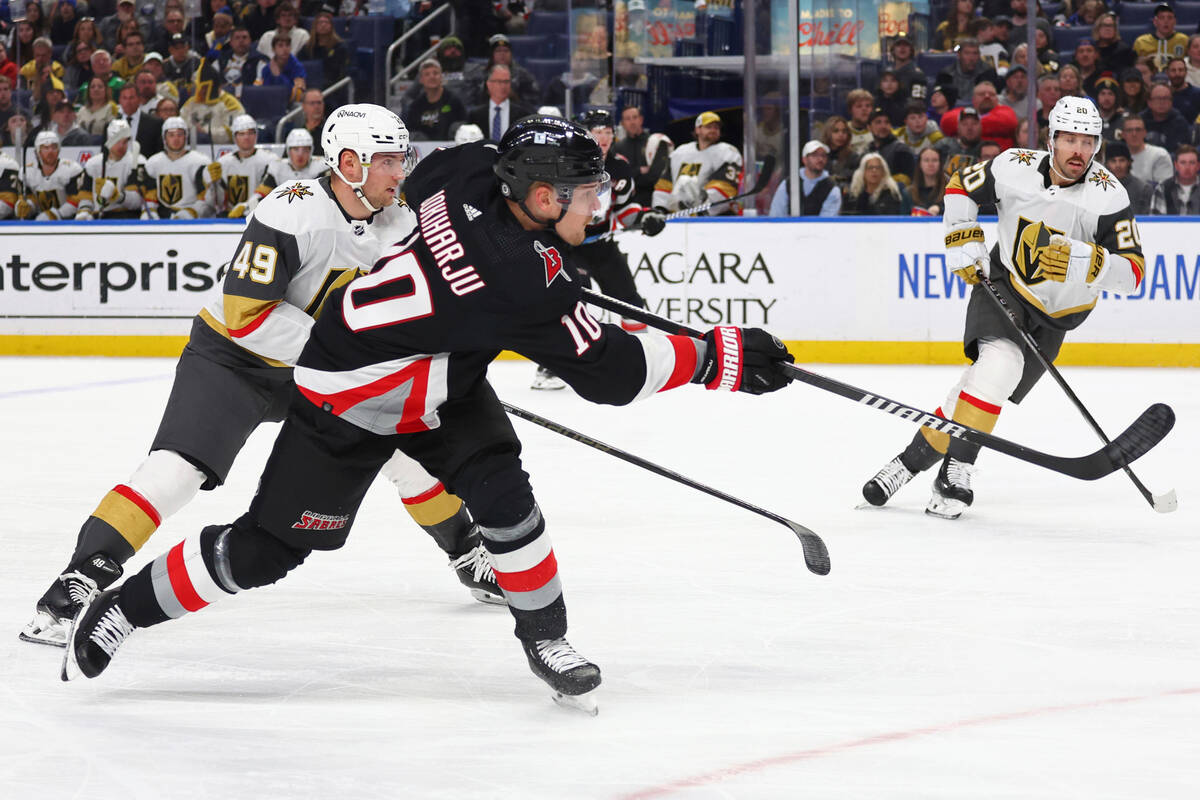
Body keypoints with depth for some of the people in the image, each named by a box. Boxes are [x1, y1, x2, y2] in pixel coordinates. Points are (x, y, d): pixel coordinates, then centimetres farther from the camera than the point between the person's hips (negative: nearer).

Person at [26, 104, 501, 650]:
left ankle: (468, 553, 30)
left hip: (312, 372, 7)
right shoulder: (291, 215, -29)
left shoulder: (397, 223, -5)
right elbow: (245, 313, -31)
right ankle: (75, 588, -26)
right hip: (231, 355, -7)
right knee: (176, 468, -24)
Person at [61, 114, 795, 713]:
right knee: (268, 547, 2)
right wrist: (718, 358, -26)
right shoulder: (522, 283, -37)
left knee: (499, 487, -11)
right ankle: (123, 608, 19)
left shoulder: (474, 172, -16)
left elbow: (422, 182, 10)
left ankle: (547, 637, 4)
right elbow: (610, 372, -31)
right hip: (348, 393, -8)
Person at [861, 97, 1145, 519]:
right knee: (997, 361, -26)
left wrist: (1079, 258, -38)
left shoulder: (1107, 196, -19)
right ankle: (955, 471, -18)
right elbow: (961, 186, 7)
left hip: (1052, 316, 1)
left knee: (994, 380, -11)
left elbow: (1131, 273, -23)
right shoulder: (1016, 168, -14)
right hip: (1002, 286, -1)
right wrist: (963, 242, -2)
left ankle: (915, 458, 1)